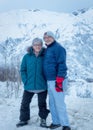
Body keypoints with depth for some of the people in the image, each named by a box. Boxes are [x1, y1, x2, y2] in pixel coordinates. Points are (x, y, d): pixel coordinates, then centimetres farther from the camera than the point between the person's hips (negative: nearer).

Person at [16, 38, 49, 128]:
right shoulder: (27, 56, 0)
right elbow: (22, 70, 3)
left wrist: (46, 81, -5)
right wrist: (25, 81, -6)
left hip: (42, 86, -1)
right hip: (29, 86, 2)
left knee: (42, 104, 12)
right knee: (25, 103, 8)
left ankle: (43, 119, 28)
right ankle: (24, 119, 25)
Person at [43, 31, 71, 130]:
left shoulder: (58, 48, -9)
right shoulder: (47, 49, 18)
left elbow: (62, 65, -16)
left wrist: (59, 81, -21)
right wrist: (47, 81, 22)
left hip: (57, 81, -8)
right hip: (49, 81, 9)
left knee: (59, 104, -6)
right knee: (52, 103, 13)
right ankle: (56, 122, 25)